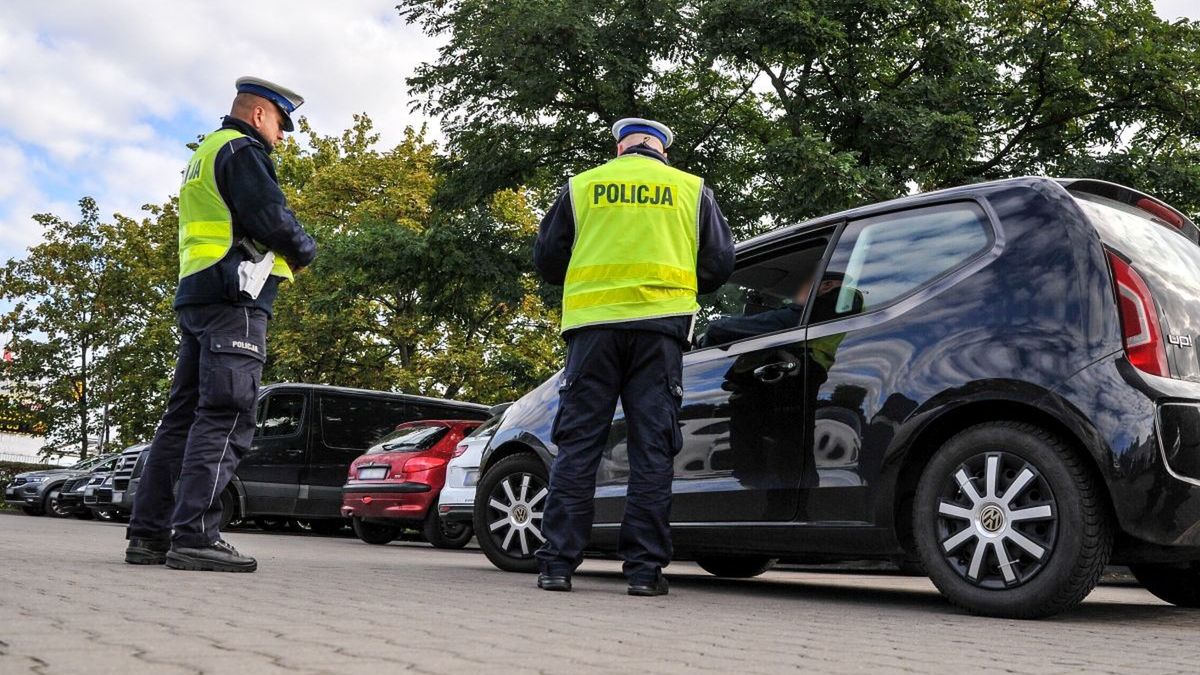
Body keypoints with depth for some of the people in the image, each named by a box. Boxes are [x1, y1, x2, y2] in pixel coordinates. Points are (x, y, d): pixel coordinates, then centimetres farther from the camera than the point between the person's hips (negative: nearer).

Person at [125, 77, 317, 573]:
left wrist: (283, 251, 14)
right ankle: (195, 536, -18)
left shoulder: (203, 156, 28)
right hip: (234, 296, -10)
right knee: (225, 416, -14)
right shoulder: (241, 150, -4)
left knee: (184, 414, 8)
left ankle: (148, 533, 8)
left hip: (196, 298, 10)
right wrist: (305, 251, 3)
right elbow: (272, 219, -16)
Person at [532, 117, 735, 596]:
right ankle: (645, 569, 2)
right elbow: (719, 264, 12)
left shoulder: (582, 186, 11)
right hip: (659, 326, 0)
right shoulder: (692, 190, 12)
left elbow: (547, 259, 12)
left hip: (593, 323, 0)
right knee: (652, 448, 2)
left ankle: (557, 563, 2)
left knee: (577, 444, 3)